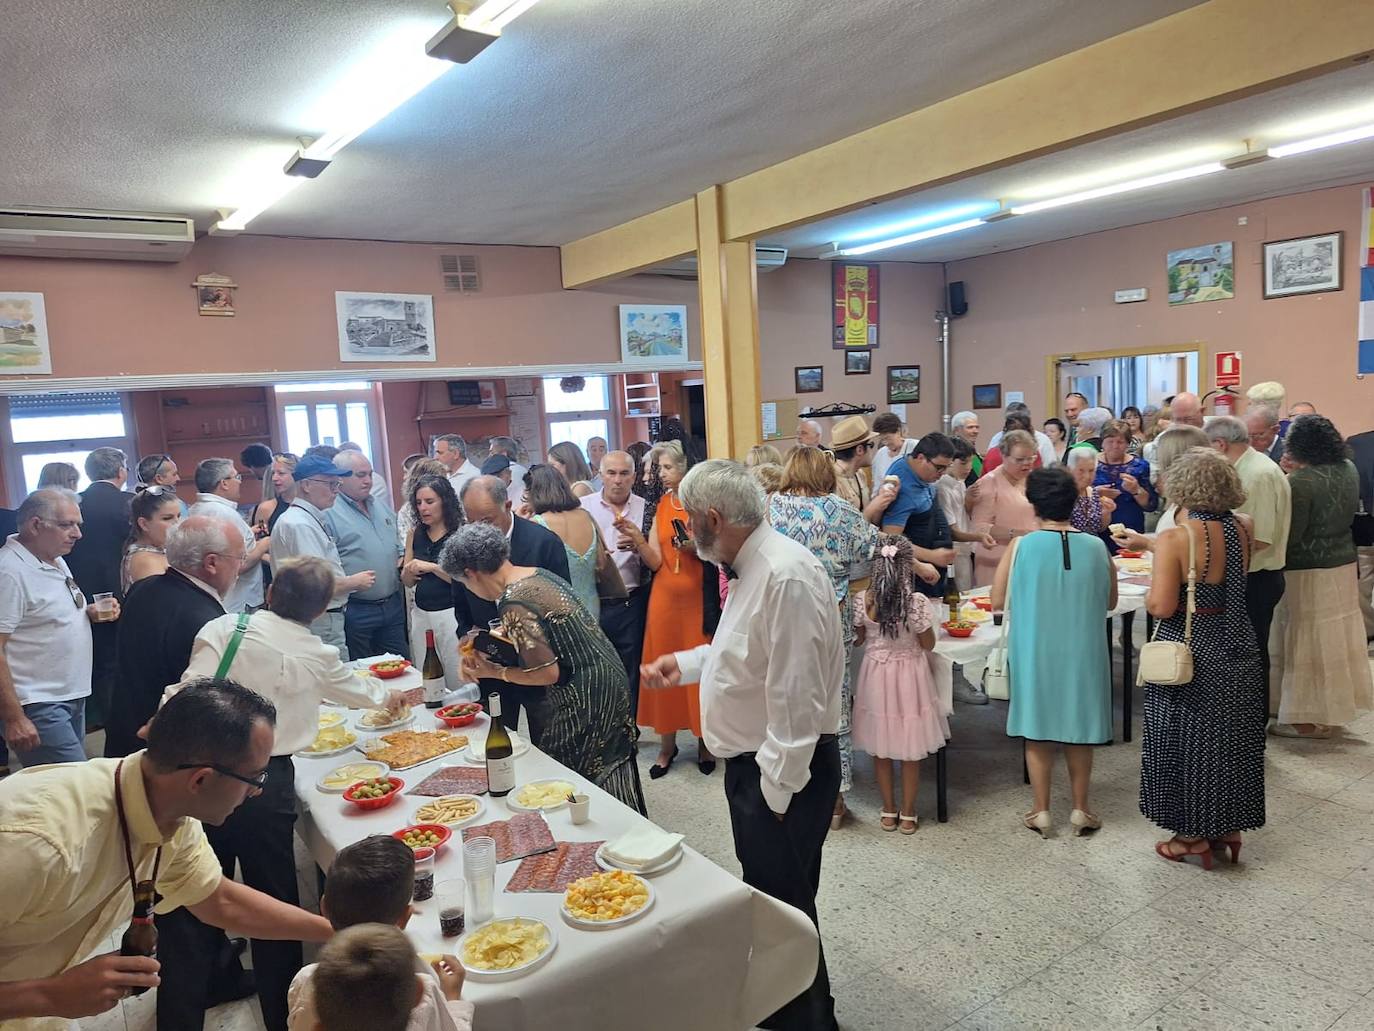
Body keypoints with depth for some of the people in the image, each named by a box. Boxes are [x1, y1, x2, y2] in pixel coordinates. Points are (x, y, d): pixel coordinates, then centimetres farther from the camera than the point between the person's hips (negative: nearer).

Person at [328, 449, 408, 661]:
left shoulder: (382, 504, 13)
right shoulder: (329, 513, -11)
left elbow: (398, 542, 24)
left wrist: (402, 559, 5)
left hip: (393, 603, 7)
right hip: (356, 610, -6)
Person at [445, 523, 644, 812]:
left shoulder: (513, 605, -22)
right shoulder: (538, 574, 5)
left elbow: (547, 673, -20)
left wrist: (494, 672, -7)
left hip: (584, 700, -9)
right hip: (610, 678, 9)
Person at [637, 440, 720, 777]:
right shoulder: (661, 504, 7)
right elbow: (655, 560, 0)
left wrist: (695, 547, -21)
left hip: (697, 597, -4)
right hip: (664, 596, 4)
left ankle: (704, 742, 21)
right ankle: (667, 744, 21)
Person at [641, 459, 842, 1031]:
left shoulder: (786, 575, -27)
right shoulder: (753, 566, 6)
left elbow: (795, 698, -27)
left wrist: (776, 790, -21)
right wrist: (685, 663, 14)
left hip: (784, 770, -10)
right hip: (753, 762, 10)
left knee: (784, 905, 7)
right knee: (766, 896, 24)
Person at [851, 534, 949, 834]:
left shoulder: (862, 600, -14)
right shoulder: (917, 602, -20)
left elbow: (858, 638, 1)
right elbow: (928, 644, -8)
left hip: (876, 676, 2)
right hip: (909, 677, -1)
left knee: (880, 750, 16)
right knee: (910, 751, 14)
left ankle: (888, 812, 27)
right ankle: (907, 814, 25)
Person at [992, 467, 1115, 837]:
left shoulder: (1020, 548, -13)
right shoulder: (1096, 548, -6)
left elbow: (998, 601, -5)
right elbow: (1110, 602, 6)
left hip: (1035, 653, -2)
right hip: (1083, 653, 2)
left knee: (1038, 731, 12)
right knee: (1079, 729, 16)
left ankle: (1041, 812, 20)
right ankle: (1080, 810, 26)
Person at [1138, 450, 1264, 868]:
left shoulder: (1174, 539, -20)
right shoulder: (1242, 529, -2)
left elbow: (1161, 607, -25)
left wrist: (1150, 593, -3)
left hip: (1188, 652, -6)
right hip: (1236, 648, 6)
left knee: (1186, 738, 9)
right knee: (1230, 735, 19)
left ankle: (1193, 834, 21)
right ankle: (1229, 825, 34)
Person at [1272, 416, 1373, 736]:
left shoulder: (1300, 482, -21)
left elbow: (1289, 536, -21)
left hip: (1309, 571, -7)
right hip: (1344, 564, 7)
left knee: (1309, 643, 3)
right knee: (1337, 638, 16)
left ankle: (1309, 719, 12)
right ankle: (1335, 707, 30)